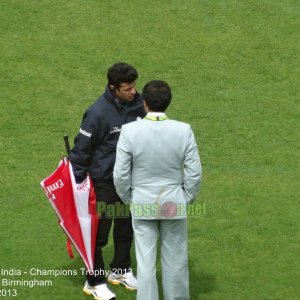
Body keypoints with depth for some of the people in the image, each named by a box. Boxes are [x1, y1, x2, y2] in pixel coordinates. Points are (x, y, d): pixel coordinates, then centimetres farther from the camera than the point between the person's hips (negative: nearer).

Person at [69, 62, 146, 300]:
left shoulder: (138, 105, -5)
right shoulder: (98, 113, -22)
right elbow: (81, 149, -14)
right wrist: (77, 182, -10)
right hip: (105, 182, -6)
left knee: (127, 228, 18)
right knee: (99, 233, 2)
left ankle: (121, 271, 37)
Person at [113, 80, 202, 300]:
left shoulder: (130, 131, -16)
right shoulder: (184, 131, -14)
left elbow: (120, 174, -10)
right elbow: (194, 173, -8)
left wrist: (127, 198, 8)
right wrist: (187, 198, 8)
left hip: (142, 203, -1)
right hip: (174, 203, 1)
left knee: (145, 260, 9)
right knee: (175, 257, 16)